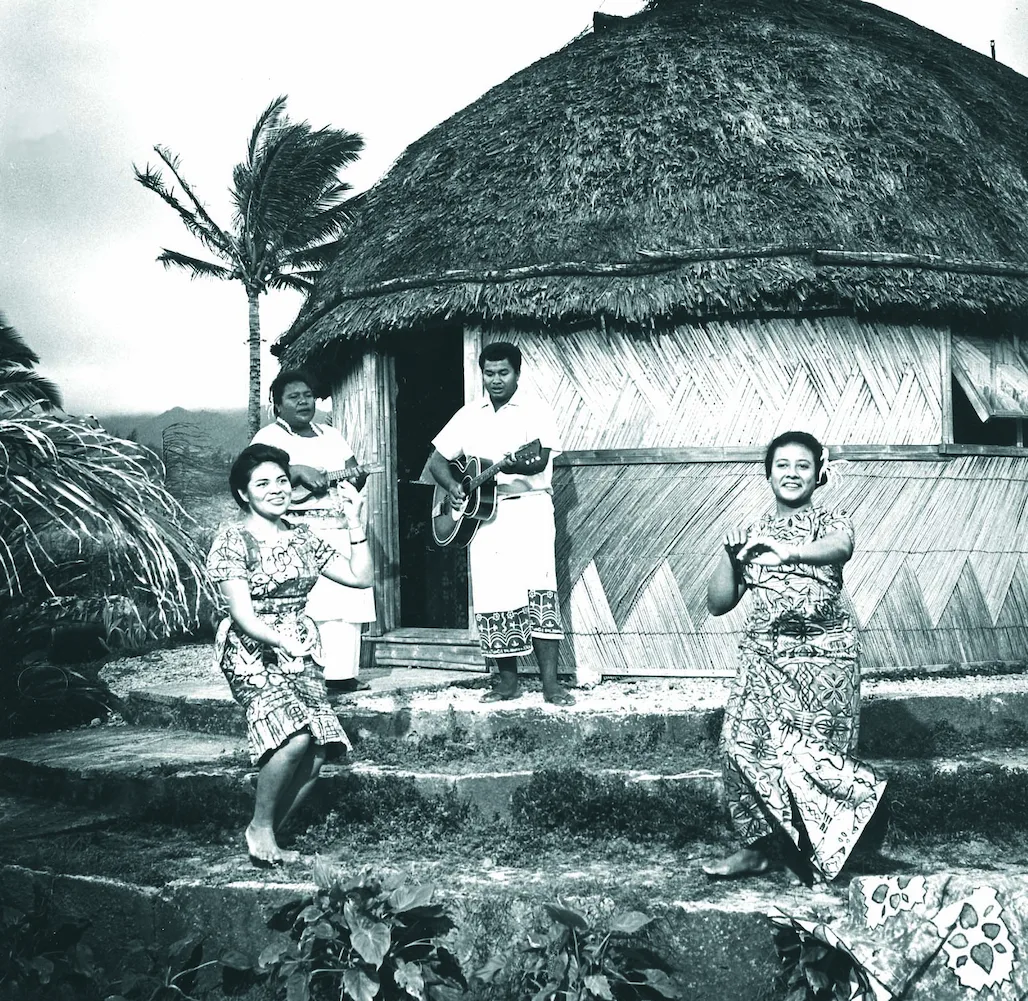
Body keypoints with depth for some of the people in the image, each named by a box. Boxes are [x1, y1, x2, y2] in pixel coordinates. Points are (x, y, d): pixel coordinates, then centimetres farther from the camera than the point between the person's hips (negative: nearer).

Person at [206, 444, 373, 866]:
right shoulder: (233, 539, -4)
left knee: (315, 757, -10)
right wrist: (282, 641, -29)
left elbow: (360, 577, 11)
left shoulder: (301, 537, 13)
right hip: (254, 654, -6)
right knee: (295, 739, -27)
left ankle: (268, 836, 9)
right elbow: (241, 613, -12)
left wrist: (354, 522, 3)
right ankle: (259, 827, -4)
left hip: (303, 653, 6)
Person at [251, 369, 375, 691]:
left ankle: (342, 673, 6)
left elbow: (354, 478, 26)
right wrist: (297, 471, -21)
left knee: (348, 602, -1)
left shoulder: (331, 435, 24)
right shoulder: (270, 437, 4)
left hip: (341, 529, 7)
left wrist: (357, 475, 3)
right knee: (303, 606, -18)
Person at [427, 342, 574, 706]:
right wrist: (452, 486, -4)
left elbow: (541, 459, -13)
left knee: (537, 591, -13)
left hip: (528, 508, -4)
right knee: (493, 595, 3)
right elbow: (436, 460, 16)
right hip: (480, 513, 4)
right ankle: (507, 680, 12)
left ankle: (550, 683, -11)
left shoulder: (534, 410, 1)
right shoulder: (469, 415, 14)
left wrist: (511, 465, -32)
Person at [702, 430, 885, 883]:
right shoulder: (752, 534, 14)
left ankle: (820, 852, 13)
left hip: (823, 655, -3)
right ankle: (754, 847, 9)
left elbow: (840, 547, -24)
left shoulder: (830, 522, 4)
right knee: (743, 745, -6)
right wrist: (729, 554, -4)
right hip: (764, 654, 4)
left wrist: (791, 552, -45)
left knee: (815, 754, -6)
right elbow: (718, 603, 12)